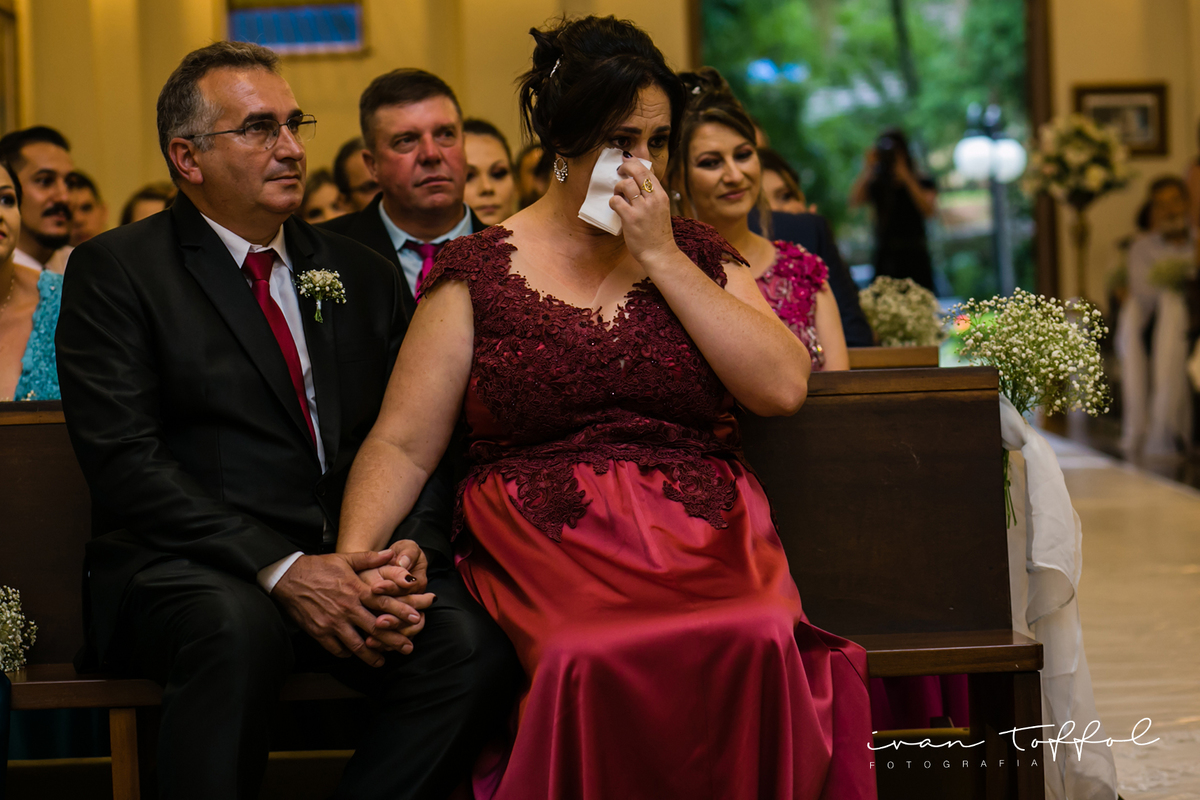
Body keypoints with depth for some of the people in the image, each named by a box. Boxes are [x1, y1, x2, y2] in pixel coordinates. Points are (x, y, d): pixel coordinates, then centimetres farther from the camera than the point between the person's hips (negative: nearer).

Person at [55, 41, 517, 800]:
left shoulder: (362, 274, 17)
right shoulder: (116, 269, 2)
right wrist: (280, 568, -20)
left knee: (475, 645, -25)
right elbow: (125, 461, -9)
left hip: (355, 563, 4)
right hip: (190, 565, -4)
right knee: (236, 627, -38)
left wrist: (410, 550, -10)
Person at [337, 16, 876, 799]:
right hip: (551, 551, -2)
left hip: (705, 546, 2)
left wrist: (661, 257, 0)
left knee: (761, 644, -31)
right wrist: (353, 558, -13)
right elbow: (402, 446, 5)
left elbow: (784, 388, 0)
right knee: (594, 661, -35)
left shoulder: (698, 253, 16)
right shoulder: (479, 268, 10)